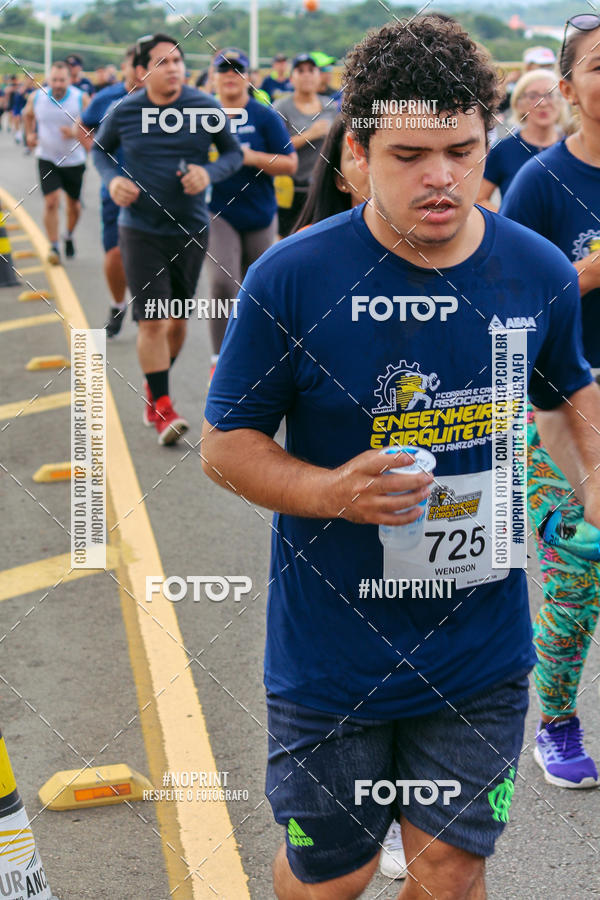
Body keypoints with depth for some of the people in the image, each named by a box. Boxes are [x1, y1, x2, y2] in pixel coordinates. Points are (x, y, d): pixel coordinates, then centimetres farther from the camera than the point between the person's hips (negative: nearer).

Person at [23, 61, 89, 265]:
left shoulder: (81, 100, -15)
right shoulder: (36, 97, -8)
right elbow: (27, 114, 16)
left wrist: (76, 133, -26)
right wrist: (29, 134, 3)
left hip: (73, 160, 0)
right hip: (47, 160, 0)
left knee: (74, 205, 14)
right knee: (51, 202, -15)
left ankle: (69, 236, 42)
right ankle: (53, 246, -4)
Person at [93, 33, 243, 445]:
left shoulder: (206, 108, -7)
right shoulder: (124, 112, -7)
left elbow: (234, 152, 2)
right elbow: (101, 148, 12)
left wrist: (210, 172, -18)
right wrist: (112, 179, -8)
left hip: (190, 229, 2)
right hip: (141, 230, -2)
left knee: (178, 319, 13)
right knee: (151, 322, -9)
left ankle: (154, 388, 35)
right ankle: (162, 407, 1)